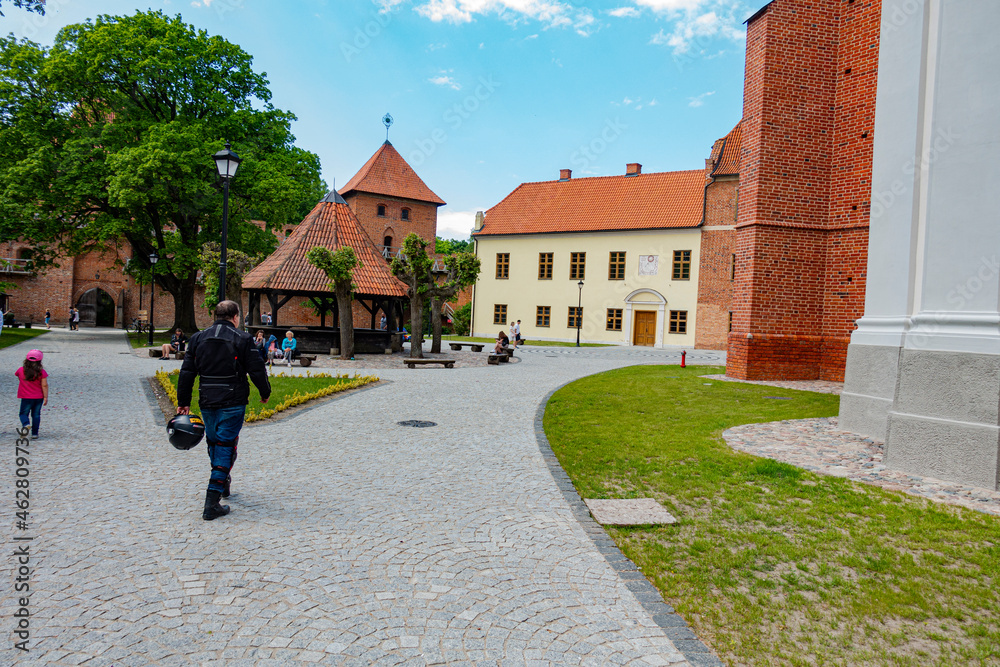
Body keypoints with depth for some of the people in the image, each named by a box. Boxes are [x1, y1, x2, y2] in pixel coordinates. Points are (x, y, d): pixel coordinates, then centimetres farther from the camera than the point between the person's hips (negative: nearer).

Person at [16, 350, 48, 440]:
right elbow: (44, 385, -11)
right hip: (39, 397, 0)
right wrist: (46, 397, -5)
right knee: (36, 415, 9)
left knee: (24, 413, 10)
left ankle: (25, 424, -21)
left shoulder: (21, 370, -5)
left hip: (26, 398, 0)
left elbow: (17, 375, 19)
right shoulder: (42, 372, -9)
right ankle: (35, 434, 10)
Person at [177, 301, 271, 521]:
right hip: (233, 403, -4)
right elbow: (257, 370, -6)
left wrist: (183, 402, 13)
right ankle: (212, 503, -6)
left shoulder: (198, 338, 6)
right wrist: (265, 393, 10)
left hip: (207, 403, 5)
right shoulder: (243, 339, -7)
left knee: (214, 444, 21)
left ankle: (223, 484, 41)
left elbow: (186, 372, 7)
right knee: (225, 447, -1)